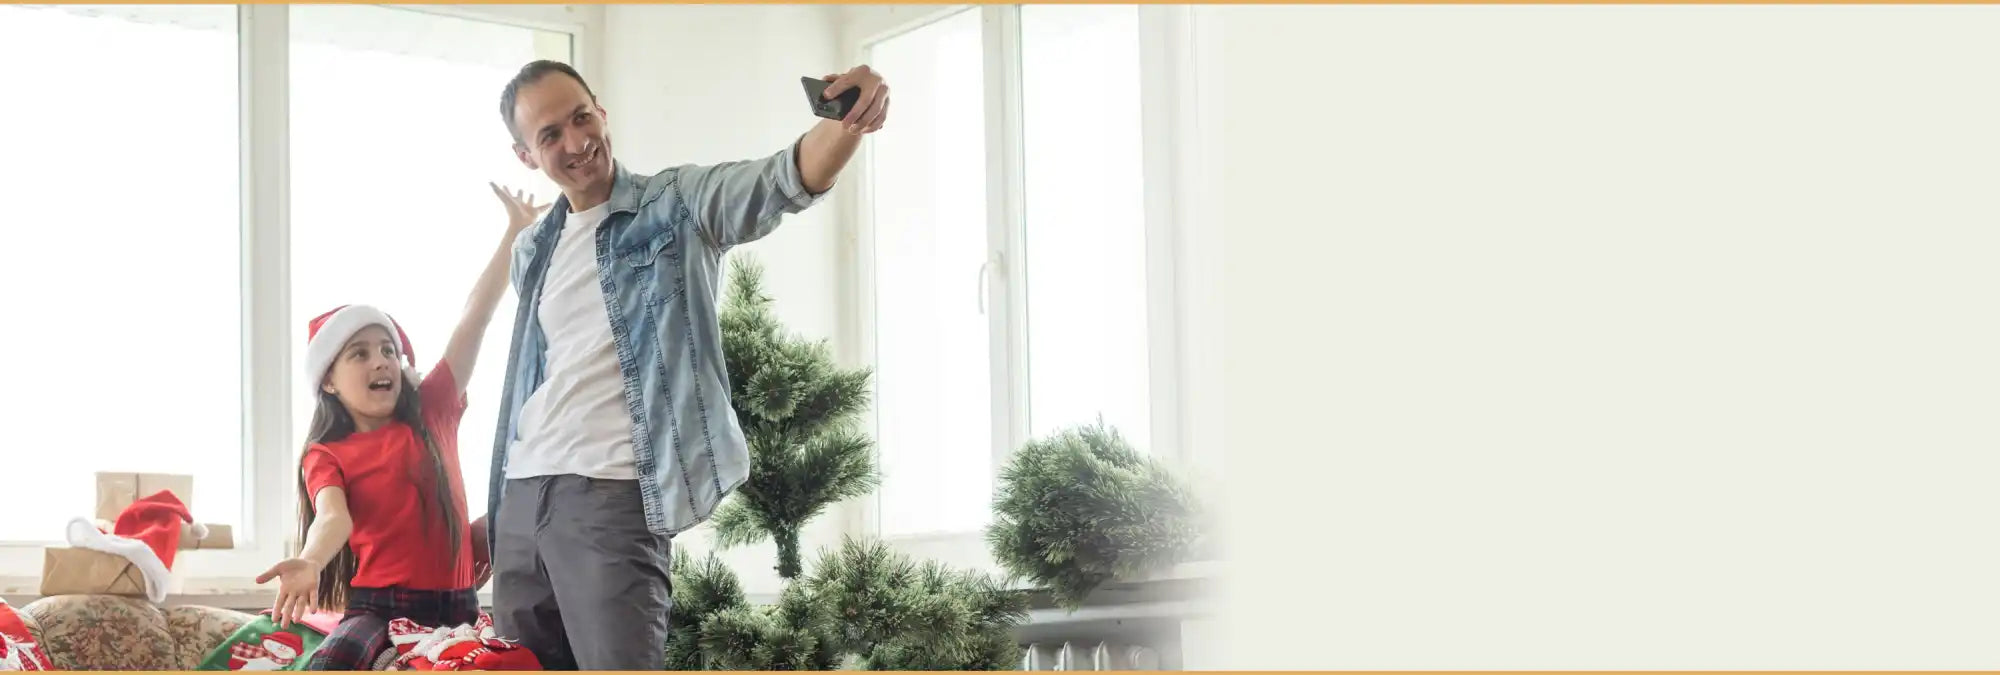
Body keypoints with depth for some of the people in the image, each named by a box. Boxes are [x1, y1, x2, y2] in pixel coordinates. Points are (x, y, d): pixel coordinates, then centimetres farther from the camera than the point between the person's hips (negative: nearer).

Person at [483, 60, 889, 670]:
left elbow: (781, 182, -19)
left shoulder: (677, 205, 0)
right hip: (521, 496, 7)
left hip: (613, 494, -6)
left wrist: (845, 124, -41)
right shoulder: (532, 251, 17)